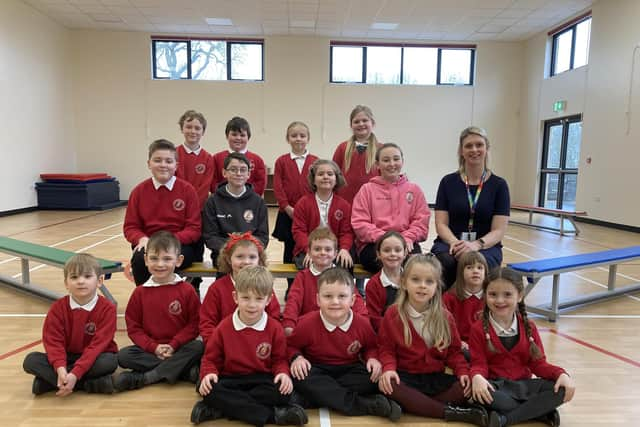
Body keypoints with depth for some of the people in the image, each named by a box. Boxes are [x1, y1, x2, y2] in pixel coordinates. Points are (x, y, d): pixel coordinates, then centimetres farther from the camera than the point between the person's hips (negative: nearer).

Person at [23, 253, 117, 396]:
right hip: (67, 357, 3)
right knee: (31, 360, -19)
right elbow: (53, 341, -13)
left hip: (94, 358, -3)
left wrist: (75, 374, -32)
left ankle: (49, 380, -20)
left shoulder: (107, 309, -16)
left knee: (110, 361, -34)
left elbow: (98, 344, -22)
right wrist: (61, 369, -31)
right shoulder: (58, 308, -5)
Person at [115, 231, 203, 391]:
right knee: (123, 356, -23)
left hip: (179, 347, -2)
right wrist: (154, 347, -12)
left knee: (199, 347, -29)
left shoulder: (187, 290, -4)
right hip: (150, 348, 2)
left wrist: (173, 345, -16)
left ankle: (143, 378, -25)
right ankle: (186, 370, -26)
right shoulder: (140, 292, 2)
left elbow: (194, 324, -5)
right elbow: (133, 327, 2)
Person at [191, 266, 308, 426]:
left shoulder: (274, 328, -4)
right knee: (209, 390, -31)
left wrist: (283, 373, -20)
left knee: (283, 391, -31)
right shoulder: (224, 327, -3)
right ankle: (273, 414, -28)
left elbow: (280, 359, 2)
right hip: (231, 379, 1)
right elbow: (211, 358, 4)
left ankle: (221, 409, -24)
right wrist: (208, 374, -18)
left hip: (262, 379, 0)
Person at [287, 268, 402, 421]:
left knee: (373, 378, -26)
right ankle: (366, 405, -34)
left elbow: (371, 347, 9)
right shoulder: (307, 323, -17)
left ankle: (322, 396, -24)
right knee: (301, 379, -35)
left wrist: (372, 358, -12)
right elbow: (291, 345, 0)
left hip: (350, 369, 1)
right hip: (317, 370, -1)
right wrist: (297, 358, -21)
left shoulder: (362, 324, -11)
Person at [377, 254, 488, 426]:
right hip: (406, 377, -2)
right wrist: (389, 368, -22)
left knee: (468, 386, -22)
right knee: (387, 386, -35)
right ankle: (449, 412, -27)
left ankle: (410, 405, -23)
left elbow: (453, 351, 8)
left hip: (436, 377, 2)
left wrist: (463, 371, -10)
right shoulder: (392, 314, -5)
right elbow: (386, 349, -2)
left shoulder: (445, 316, 2)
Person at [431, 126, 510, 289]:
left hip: (486, 247, 0)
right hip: (450, 243, 1)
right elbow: (441, 223, 0)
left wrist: (476, 244, -23)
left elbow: (498, 230, -3)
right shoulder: (448, 182, 5)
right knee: (447, 262, -35)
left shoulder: (498, 185, 2)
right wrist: (455, 242, -20)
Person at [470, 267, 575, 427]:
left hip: (524, 384, 4)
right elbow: (479, 364, -8)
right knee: (481, 393, -37)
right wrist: (477, 377, -32)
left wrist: (561, 374, -14)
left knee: (562, 389, -22)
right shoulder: (479, 329, -4)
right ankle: (542, 411, -20)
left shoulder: (529, 327, 6)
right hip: (496, 386, -3)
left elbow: (538, 363, 5)